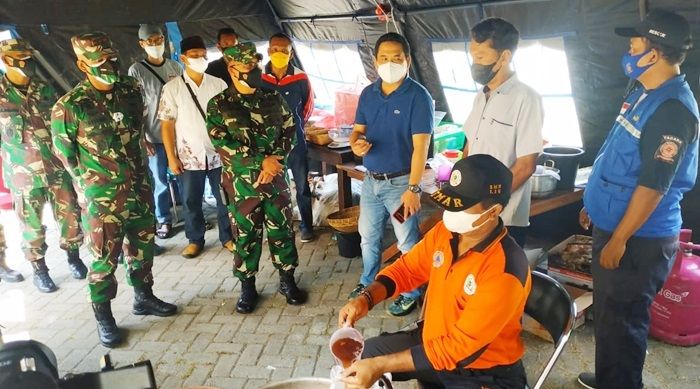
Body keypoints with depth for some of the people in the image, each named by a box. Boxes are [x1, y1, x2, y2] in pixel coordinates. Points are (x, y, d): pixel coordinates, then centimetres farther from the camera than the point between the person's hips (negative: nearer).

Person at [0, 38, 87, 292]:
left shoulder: (44, 90, 5)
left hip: (58, 168, 3)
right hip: (24, 174, -2)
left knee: (70, 216, 7)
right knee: (32, 225, 7)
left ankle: (73, 257, 29)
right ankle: (39, 270, 24)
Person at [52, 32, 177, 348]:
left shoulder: (131, 90, 1)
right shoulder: (70, 106, -14)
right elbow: (65, 152, -3)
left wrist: (140, 173, 15)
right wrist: (93, 180, 2)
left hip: (140, 186, 5)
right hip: (103, 195, -5)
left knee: (143, 245, 17)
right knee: (105, 257, 4)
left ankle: (144, 297, 37)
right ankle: (104, 317, 20)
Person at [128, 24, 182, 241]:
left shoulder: (175, 67, 8)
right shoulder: (136, 70, -3)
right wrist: (141, 138, -8)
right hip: (154, 137, -3)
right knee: (160, 181, 5)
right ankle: (164, 221, 21)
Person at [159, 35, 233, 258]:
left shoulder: (219, 84, 1)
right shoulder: (172, 88, -3)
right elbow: (167, 124, -2)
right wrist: (171, 157, -6)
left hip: (219, 154, 1)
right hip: (189, 156, -1)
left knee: (225, 198, 10)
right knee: (191, 201, 11)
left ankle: (227, 237, 28)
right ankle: (195, 239, 29)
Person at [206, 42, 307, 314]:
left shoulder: (273, 99, 5)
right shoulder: (219, 105, -4)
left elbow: (289, 132, 4)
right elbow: (222, 144, -13)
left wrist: (274, 162, -12)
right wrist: (261, 161, -18)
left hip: (276, 179, 2)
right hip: (241, 183, -2)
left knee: (282, 231, 9)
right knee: (245, 236, 8)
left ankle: (287, 280, 25)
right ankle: (247, 287, 24)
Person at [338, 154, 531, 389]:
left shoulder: (505, 272, -30)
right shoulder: (444, 232, -9)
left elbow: (458, 348, -28)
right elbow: (408, 269, 6)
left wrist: (381, 365, -29)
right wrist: (366, 299, -13)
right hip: (432, 341, 7)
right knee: (361, 355, 5)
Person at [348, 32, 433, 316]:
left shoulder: (418, 96, -15)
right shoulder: (368, 94, 3)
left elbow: (420, 146, -19)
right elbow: (358, 130, 9)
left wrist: (413, 188, -23)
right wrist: (356, 143, -17)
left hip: (400, 182, -6)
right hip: (371, 180, 6)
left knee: (407, 242, 7)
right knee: (368, 236, 19)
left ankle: (410, 293, 26)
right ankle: (369, 282, 40)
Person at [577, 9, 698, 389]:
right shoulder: (642, 94, 9)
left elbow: (653, 186, -24)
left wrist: (618, 240, -20)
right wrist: (595, 205, 21)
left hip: (638, 239, -10)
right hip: (613, 224, 10)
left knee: (620, 320, 5)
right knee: (607, 312, 22)